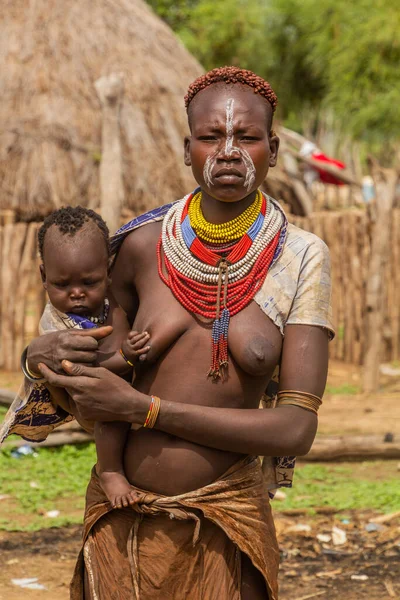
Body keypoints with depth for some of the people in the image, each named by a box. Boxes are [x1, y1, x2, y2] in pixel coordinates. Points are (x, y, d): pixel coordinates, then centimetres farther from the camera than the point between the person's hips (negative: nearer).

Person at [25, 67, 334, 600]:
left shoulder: (299, 257, -10)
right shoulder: (144, 245, -5)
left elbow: (297, 429, -16)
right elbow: (104, 349, 12)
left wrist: (140, 407, -20)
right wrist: (46, 352, -12)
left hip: (224, 525, -1)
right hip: (123, 520, 2)